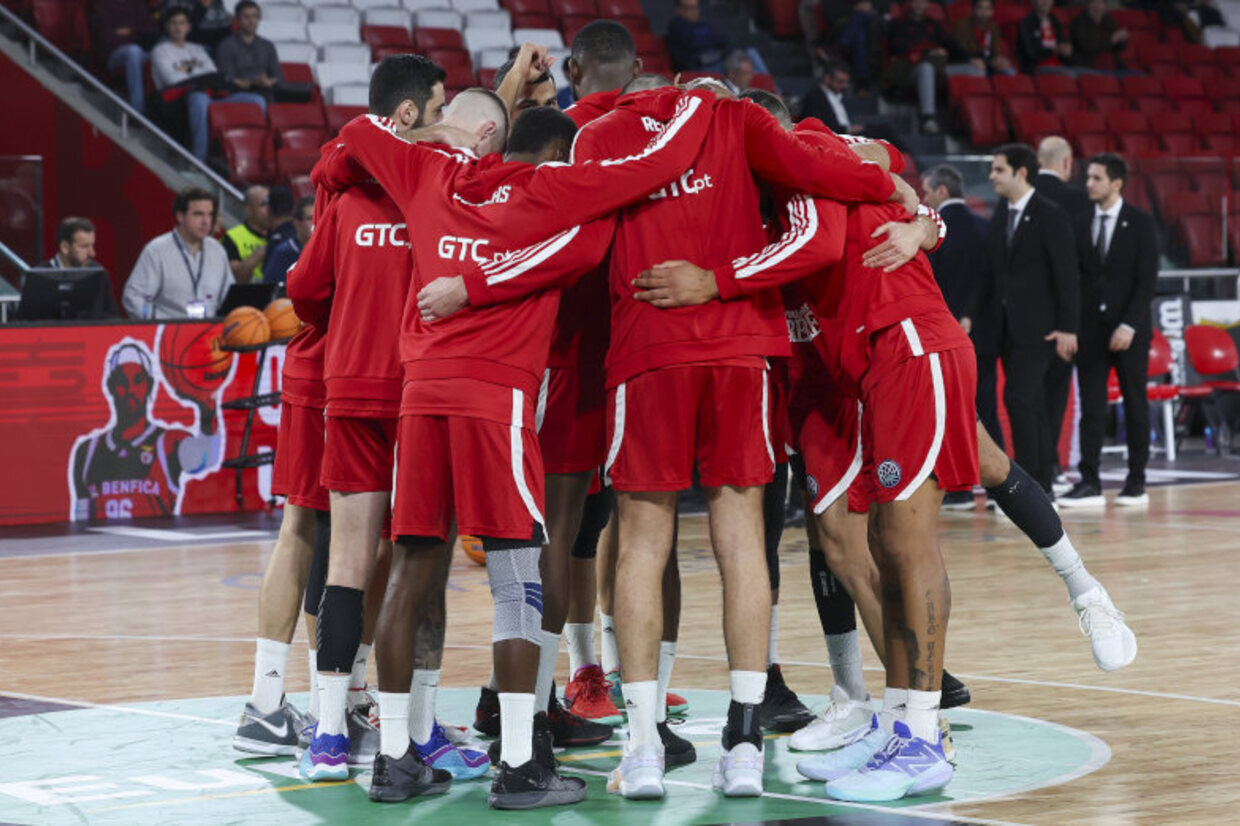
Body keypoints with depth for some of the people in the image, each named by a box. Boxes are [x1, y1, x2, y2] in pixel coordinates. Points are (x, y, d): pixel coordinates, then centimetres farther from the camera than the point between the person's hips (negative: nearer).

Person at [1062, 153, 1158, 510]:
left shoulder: (1141, 223, -2)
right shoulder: (1081, 223, 8)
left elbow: (1147, 279, -7)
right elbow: (1074, 276, 7)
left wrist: (1129, 326, -15)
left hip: (1129, 329, -3)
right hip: (1091, 328, 3)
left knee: (1136, 404, 4)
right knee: (1090, 406, -2)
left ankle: (1137, 482, 9)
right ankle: (1089, 484, -3)